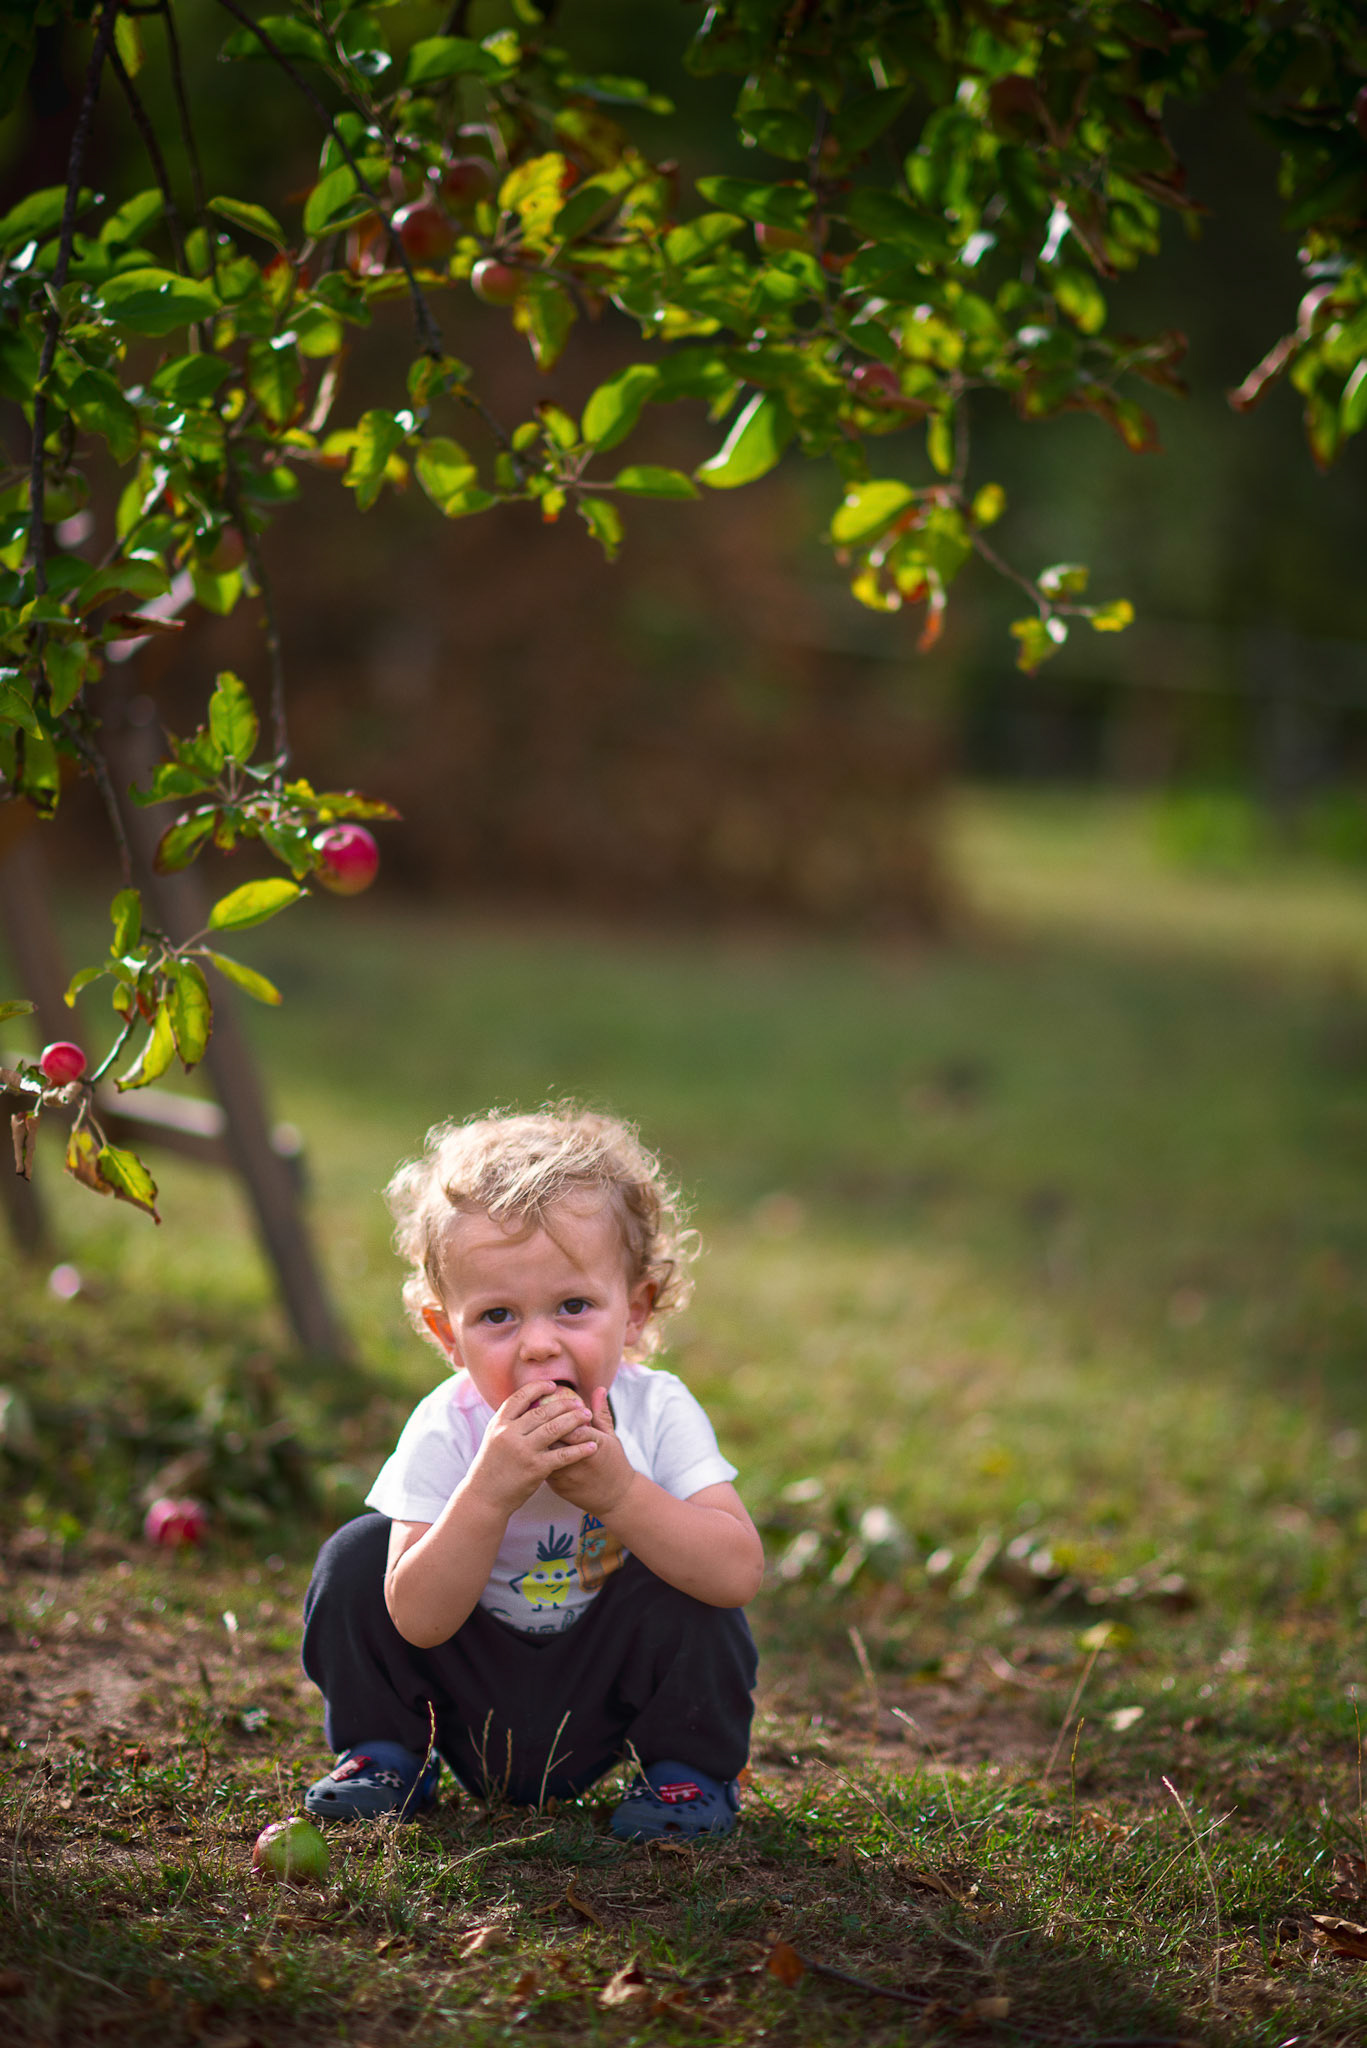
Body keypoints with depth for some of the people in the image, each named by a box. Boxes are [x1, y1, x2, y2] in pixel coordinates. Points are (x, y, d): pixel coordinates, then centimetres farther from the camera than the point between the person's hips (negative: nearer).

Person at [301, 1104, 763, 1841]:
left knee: (681, 1588, -27)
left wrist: (617, 1491, -41)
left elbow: (740, 1573, -30)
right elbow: (419, 1621, -27)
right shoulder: (444, 1429, -20)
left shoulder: (659, 1413, -19)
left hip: (598, 1709, 0)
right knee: (356, 1557, -17)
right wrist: (489, 1492, -40)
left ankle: (689, 1772, 1)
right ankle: (385, 1752, 8)